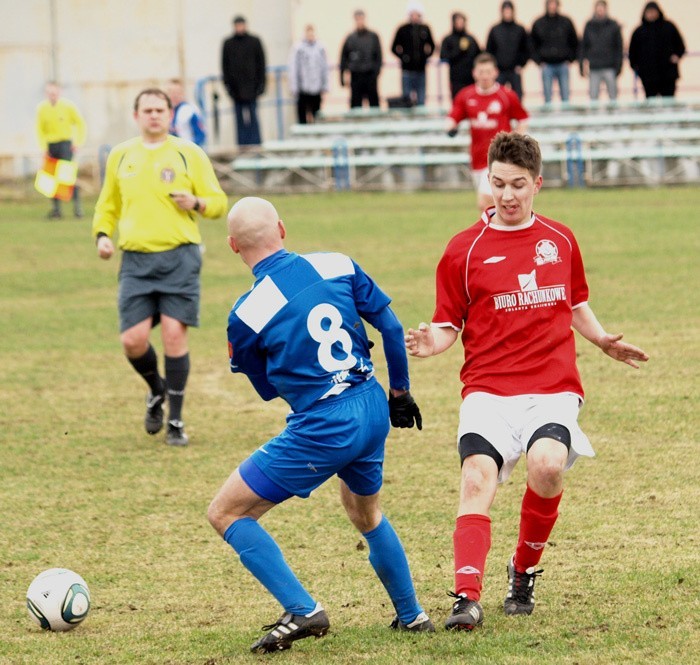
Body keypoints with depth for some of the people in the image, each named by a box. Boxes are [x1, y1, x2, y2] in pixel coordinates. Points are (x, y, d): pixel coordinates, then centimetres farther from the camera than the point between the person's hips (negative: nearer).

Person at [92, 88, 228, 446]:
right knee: (133, 339, -7)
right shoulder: (120, 156, 13)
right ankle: (157, 391, 26)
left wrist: (196, 203, -14)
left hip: (179, 256, -2)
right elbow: (108, 204, 24)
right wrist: (102, 234, 6)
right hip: (136, 259, 2)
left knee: (174, 334, -9)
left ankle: (175, 421, 4)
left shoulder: (188, 154, 5)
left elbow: (219, 202, 7)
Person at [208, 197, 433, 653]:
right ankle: (412, 616, 43)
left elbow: (268, 388, 4)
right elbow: (391, 327, 7)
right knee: (365, 511, 34)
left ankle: (302, 611, -4)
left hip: (321, 429, -6)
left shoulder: (246, 315, -11)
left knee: (226, 513, 5)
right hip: (374, 413, 6)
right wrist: (401, 391, 20)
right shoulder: (337, 266, 0)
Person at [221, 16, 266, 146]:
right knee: (240, 119, 1)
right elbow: (224, 65, 10)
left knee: (252, 117, -4)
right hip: (236, 89, 2)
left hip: (251, 86, -2)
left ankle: (255, 144, 0)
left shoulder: (254, 42, 4)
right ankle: (242, 145, 4)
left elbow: (261, 63, 5)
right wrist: (227, 84, 2)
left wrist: (260, 84, -2)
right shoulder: (228, 44, 8)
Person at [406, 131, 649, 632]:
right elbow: (449, 326, 8)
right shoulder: (464, 250, 6)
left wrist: (603, 341, 9)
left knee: (547, 466, -26)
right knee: (477, 480, -22)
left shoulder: (561, 240, 14)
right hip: (488, 389, -1)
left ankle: (525, 572, -1)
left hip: (553, 388, 1)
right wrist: (431, 344, -15)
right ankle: (468, 597, -28)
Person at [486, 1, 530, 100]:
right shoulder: (494, 30, 3)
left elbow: (526, 50, 7)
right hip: (499, 71, 0)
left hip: (515, 70, 0)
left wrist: (520, 64, -3)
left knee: (517, 96, 1)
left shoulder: (520, 30, 3)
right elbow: (489, 50, 7)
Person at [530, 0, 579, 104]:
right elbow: (532, 44, 9)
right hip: (547, 65, 0)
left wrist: (570, 59, 2)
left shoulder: (566, 22, 3)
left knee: (565, 95, 1)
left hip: (563, 64, 0)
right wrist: (539, 61, 0)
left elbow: (574, 42, 11)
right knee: (547, 95, 0)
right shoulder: (538, 24, 2)